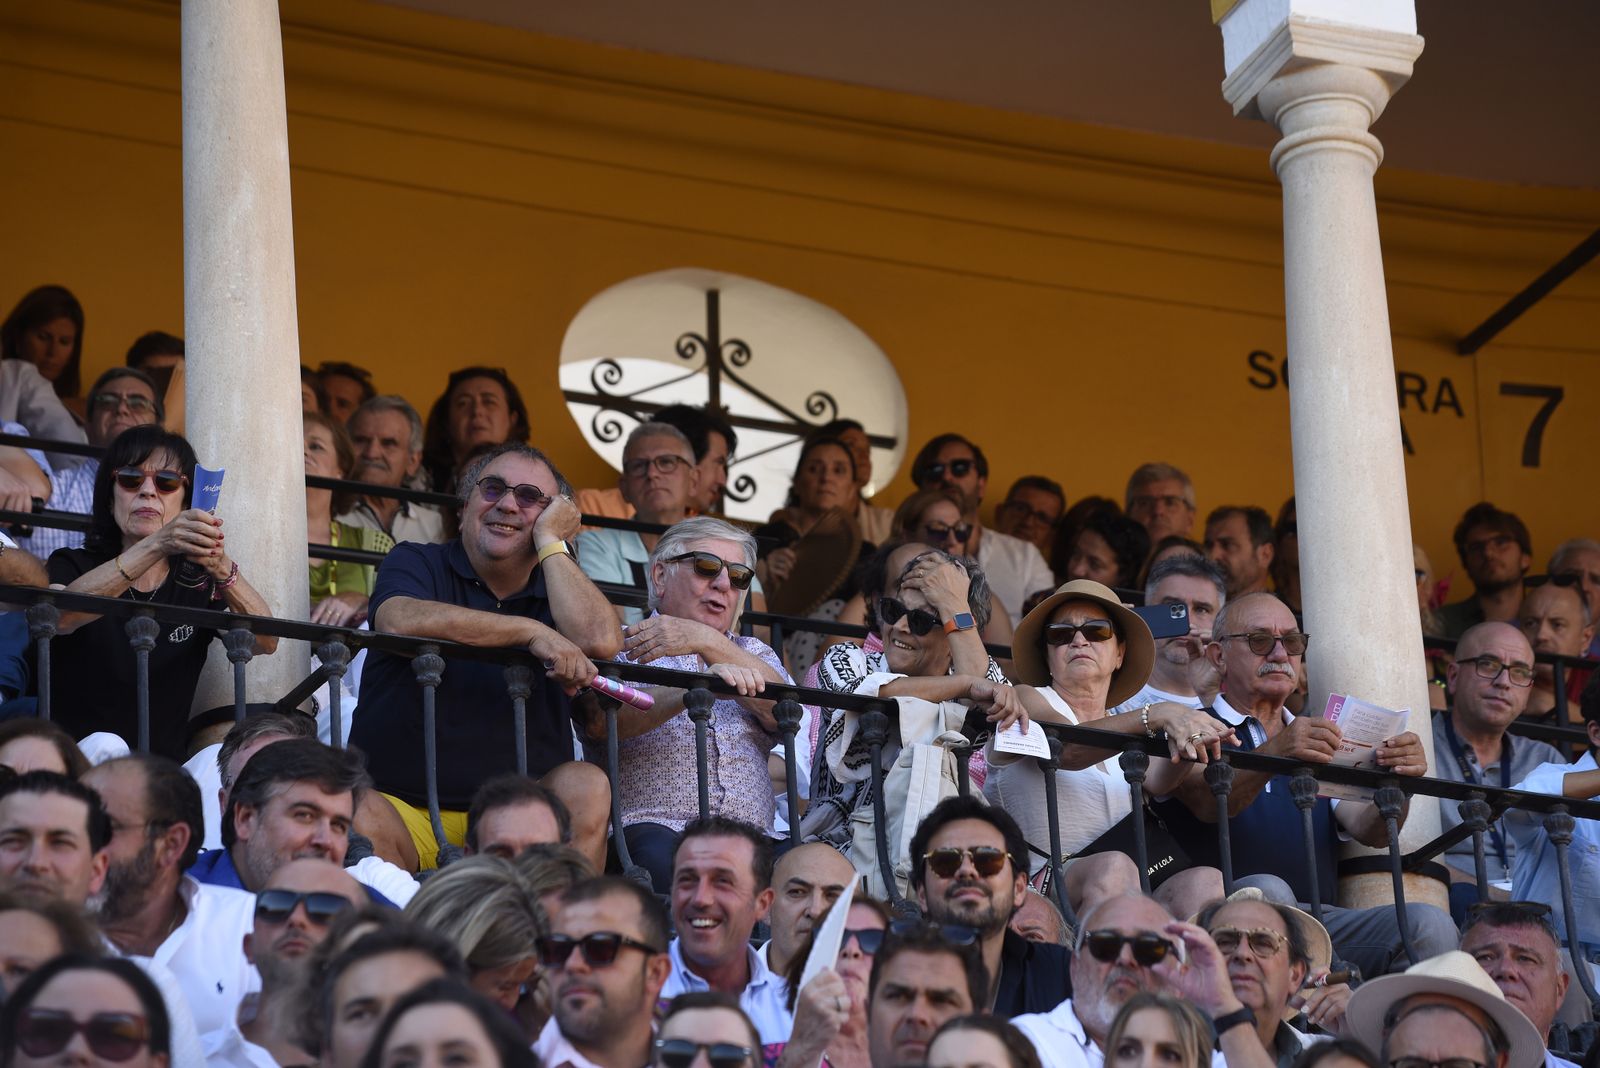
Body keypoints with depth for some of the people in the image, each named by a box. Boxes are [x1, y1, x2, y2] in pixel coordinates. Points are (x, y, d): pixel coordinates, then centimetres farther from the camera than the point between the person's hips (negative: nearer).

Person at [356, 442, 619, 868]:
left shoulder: (557, 591, 15)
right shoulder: (416, 563, 9)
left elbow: (600, 641, -10)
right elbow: (401, 620, -18)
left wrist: (550, 542, 1)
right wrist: (532, 632, -19)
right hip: (402, 803, -3)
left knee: (588, 786, -25)